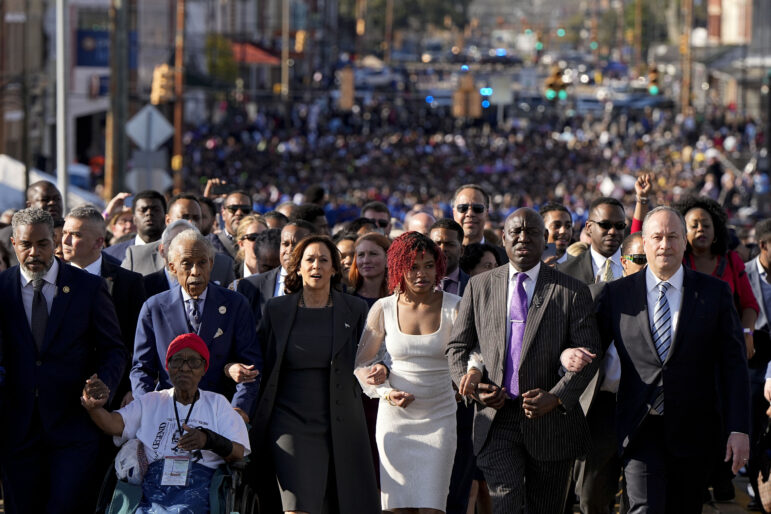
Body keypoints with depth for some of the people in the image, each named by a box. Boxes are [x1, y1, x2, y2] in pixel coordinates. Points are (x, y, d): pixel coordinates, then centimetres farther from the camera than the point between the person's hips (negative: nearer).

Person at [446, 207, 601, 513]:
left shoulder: (573, 291, 2)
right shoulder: (479, 287, 8)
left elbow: (587, 353, -3)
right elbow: (457, 346, 12)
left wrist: (556, 397, -18)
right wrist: (472, 385, -8)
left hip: (552, 419, 0)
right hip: (496, 418, 0)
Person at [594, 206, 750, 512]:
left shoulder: (714, 293, 3)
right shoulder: (616, 294, 4)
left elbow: (733, 364, 2)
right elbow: (591, 347, 9)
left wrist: (738, 429, -5)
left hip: (693, 432, 1)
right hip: (641, 429, -1)